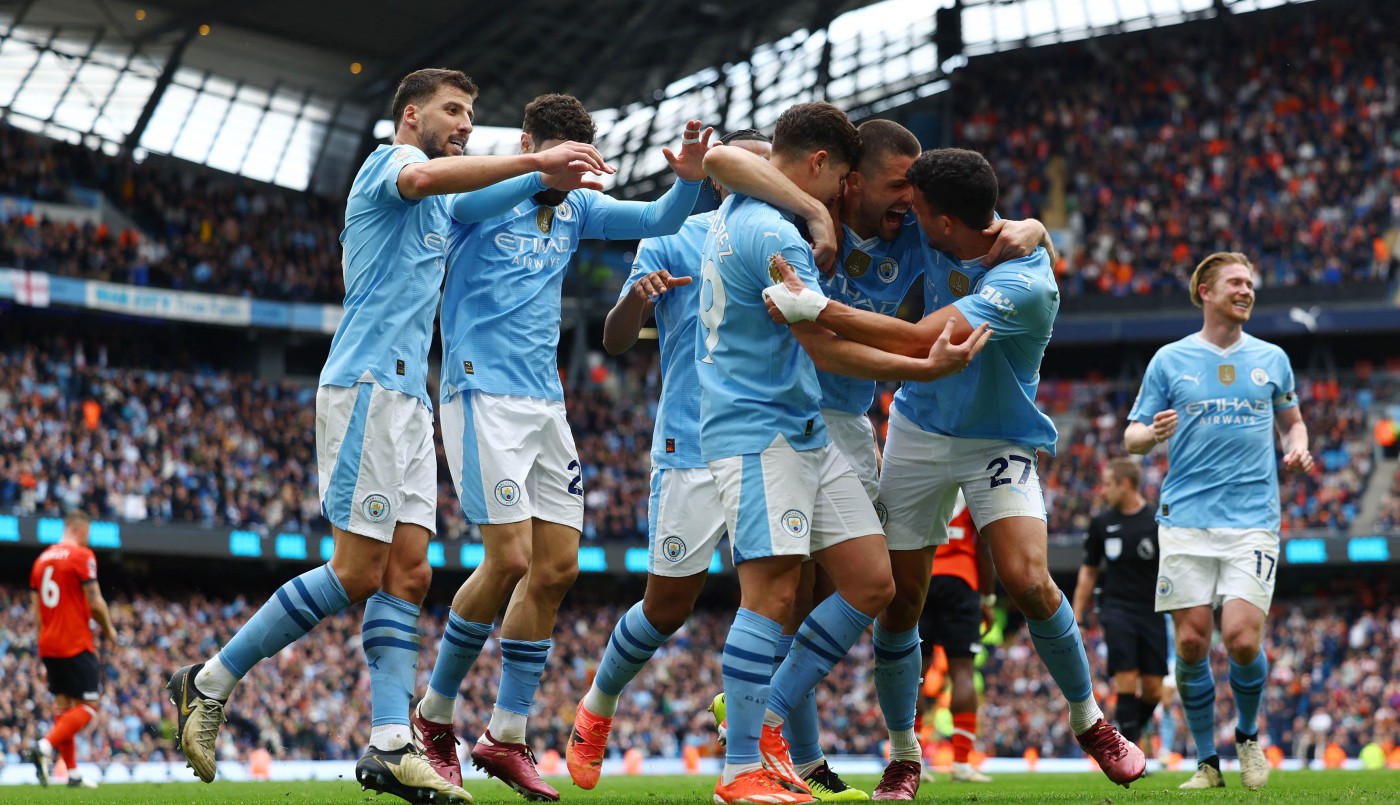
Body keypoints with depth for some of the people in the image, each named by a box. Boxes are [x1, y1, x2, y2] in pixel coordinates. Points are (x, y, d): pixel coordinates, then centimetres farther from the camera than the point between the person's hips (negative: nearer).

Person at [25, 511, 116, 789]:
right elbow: (95, 603, -13)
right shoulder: (82, 556, -9)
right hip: (76, 646, -8)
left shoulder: (42, 559, 13)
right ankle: (45, 747, -22)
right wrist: (109, 630, 4)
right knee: (87, 705, -3)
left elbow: (36, 610, 16)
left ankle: (73, 773, 10)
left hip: (47, 644, 8)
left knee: (63, 705, 10)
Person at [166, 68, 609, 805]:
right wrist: (536, 160, -34)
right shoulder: (389, 162, -3)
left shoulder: (440, 211, 26)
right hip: (367, 384, -10)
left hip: (408, 398, 10)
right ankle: (209, 682, -3)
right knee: (358, 572, -12)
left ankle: (390, 745, -6)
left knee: (409, 570, -1)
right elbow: (424, 177, -28)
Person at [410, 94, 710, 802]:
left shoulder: (575, 208, 13)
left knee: (558, 568, 3)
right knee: (510, 561, -14)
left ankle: (506, 736, 12)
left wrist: (688, 178, -15)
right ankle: (434, 716, 5)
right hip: (484, 394, -7)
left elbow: (658, 220, 9)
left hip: (546, 401, 7)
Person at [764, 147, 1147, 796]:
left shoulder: (1027, 284, -30)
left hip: (999, 443, -5)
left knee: (1028, 581, -22)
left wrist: (817, 309, -39)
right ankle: (903, 756, 16)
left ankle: (1090, 721, 2)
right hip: (917, 434, 5)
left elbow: (918, 341, -38)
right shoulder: (931, 239, -9)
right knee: (899, 602, 0)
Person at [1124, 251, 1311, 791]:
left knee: (1241, 638, -13)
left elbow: (1291, 422, 25)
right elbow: (1132, 438, 8)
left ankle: (1248, 735, 15)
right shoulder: (1170, 360, 7)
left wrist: (1297, 449, 2)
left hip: (1253, 519, 0)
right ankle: (1206, 762, 10)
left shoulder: (1271, 359, 11)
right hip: (1187, 519, 0)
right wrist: (1151, 434, -15)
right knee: (1191, 643, -4)